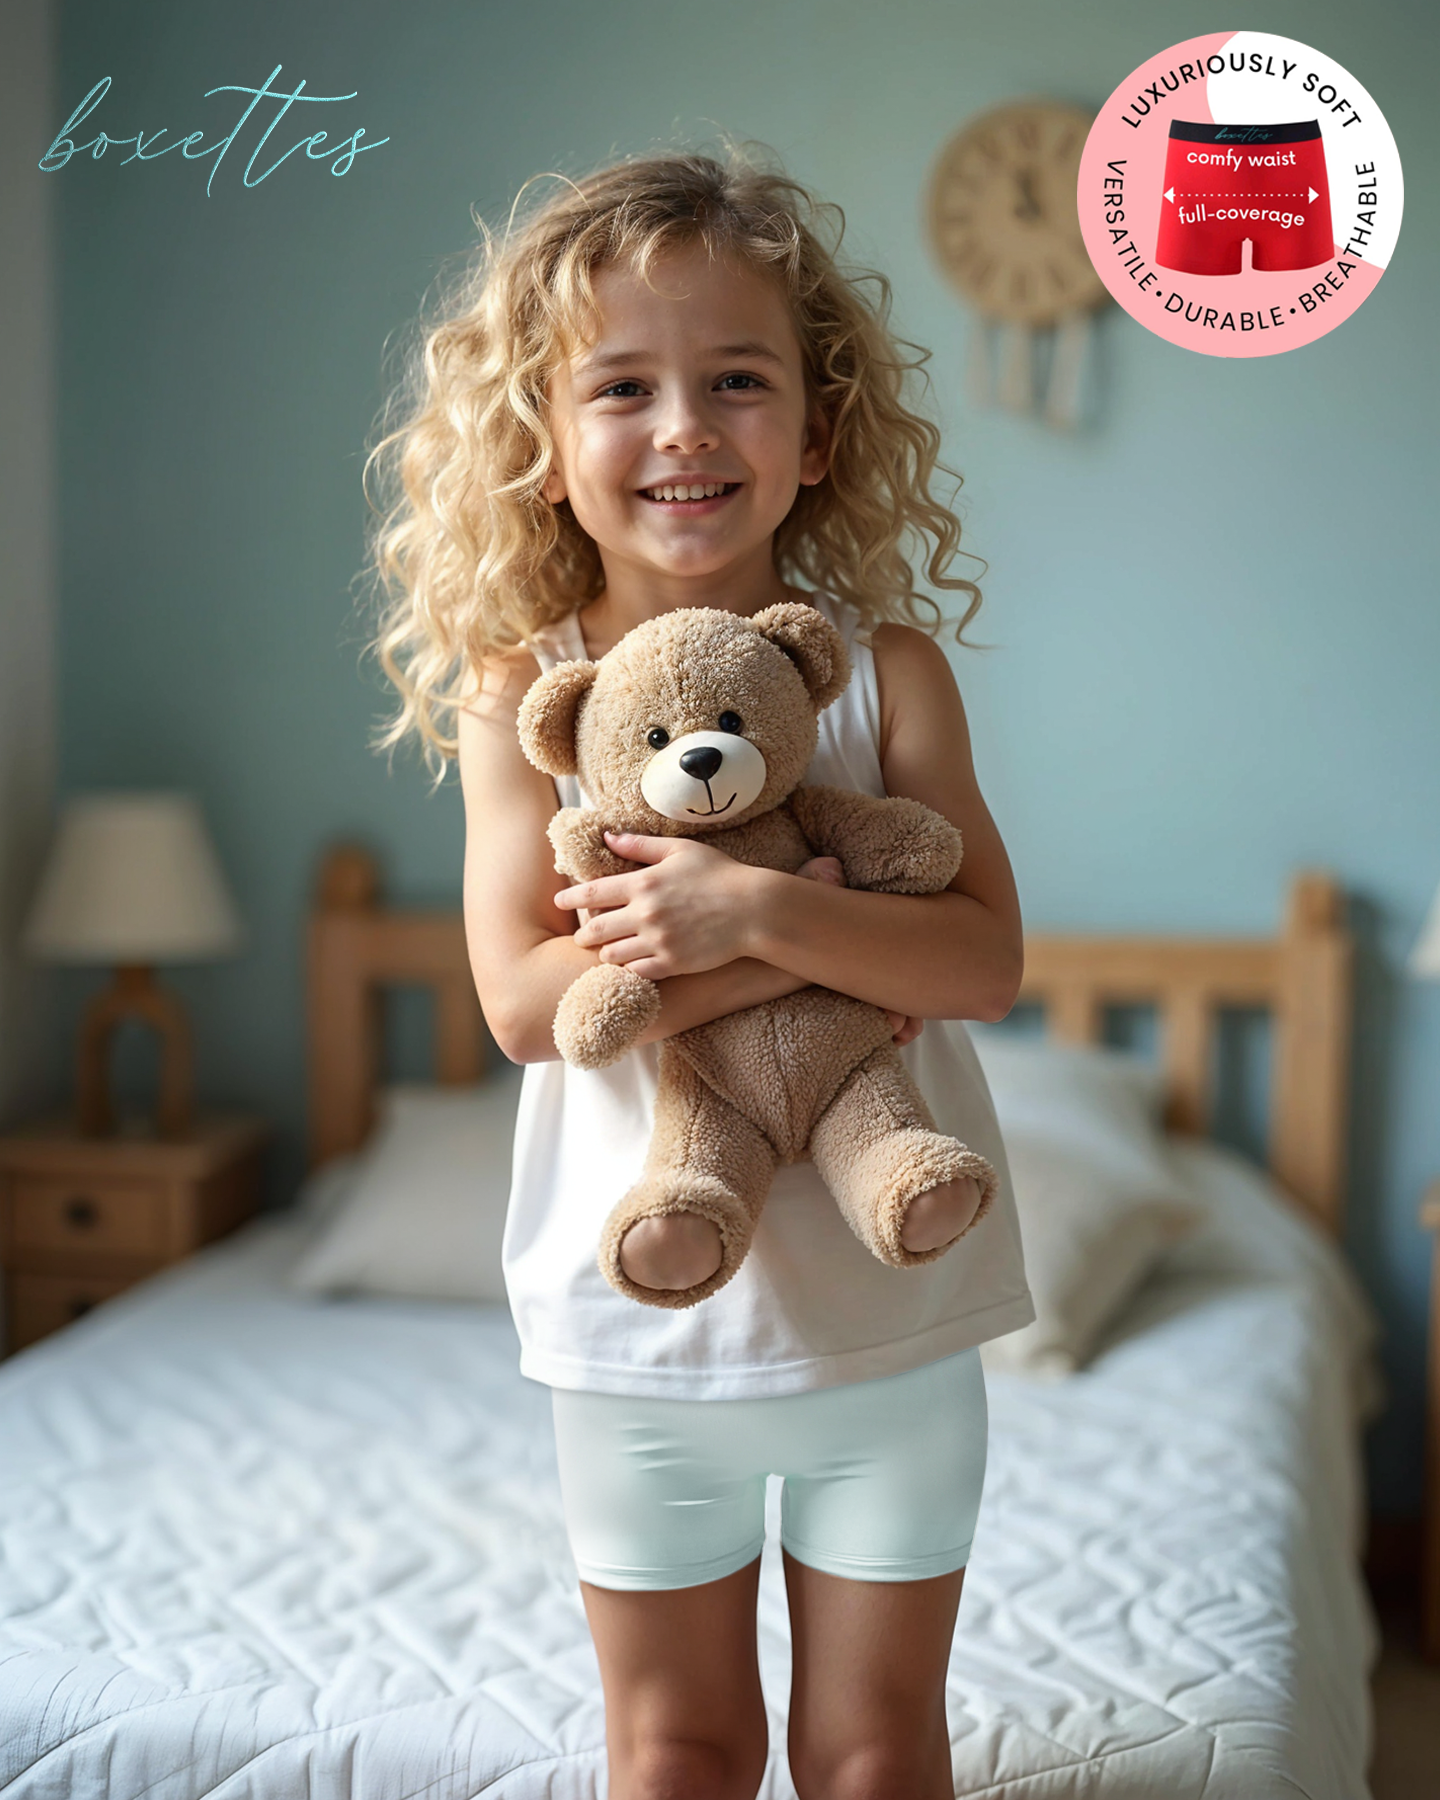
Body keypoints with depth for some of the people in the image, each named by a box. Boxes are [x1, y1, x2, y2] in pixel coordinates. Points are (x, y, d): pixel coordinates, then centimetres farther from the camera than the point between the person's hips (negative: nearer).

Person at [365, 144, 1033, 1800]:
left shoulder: (888, 667, -6)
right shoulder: (518, 694, -8)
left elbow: (987, 960, -13)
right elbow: (524, 999, -17)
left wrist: (759, 907, -29)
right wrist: (828, 949, -23)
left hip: (887, 1302, 1)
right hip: (640, 1321, 0)